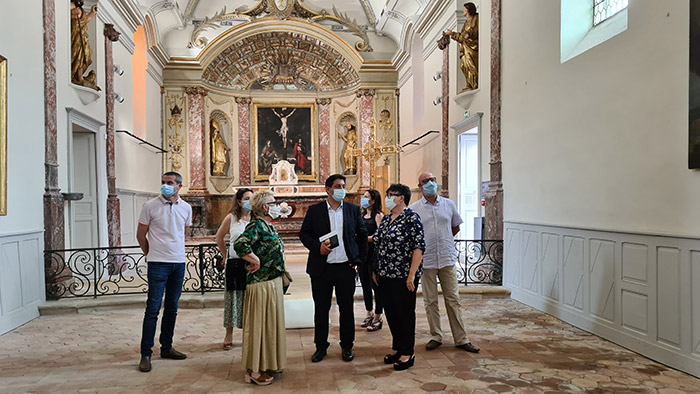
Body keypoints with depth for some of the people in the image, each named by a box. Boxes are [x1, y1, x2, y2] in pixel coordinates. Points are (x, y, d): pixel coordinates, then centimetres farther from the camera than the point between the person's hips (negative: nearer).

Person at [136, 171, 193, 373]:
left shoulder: (186, 208, 6)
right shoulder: (150, 206, -6)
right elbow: (141, 235, 2)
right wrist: (152, 254, 8)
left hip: (179, 263, 4)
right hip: (158, 264, -4)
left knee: (172, 309, 12)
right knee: (153, 308, -5)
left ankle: (166, 348, 24)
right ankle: (145, 354, 3)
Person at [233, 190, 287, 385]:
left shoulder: (269, 226, 13)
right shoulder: (256, 225, -17)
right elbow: (239, 244, -32)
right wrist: (256, 261, -21)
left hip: (273, 282, 10)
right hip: (261, 283, -10)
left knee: (270, 323, 17)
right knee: (260, 324, -2)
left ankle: (268, 364, 30)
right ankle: (254, 371, 8)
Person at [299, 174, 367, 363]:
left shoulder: (353, 210, 5)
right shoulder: (314, 210, 2)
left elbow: (362, 235, 11)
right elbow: (304, 234, 3)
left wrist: (359, 258, 4)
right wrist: (318, 246, -14)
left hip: (346, 267, 1)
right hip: (321, 268, -1)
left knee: (347, 308, 8)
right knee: (321, 308, 8)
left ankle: (347, 346, 24)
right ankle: (321, 347, 23)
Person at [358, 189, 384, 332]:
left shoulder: (378, 215, -7)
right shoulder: (362, 215, 15)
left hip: (374, 254, -7)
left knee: (375, 285, -2)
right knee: (365, 285, 14)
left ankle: (378, 317, 6)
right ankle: (369, 313, 27)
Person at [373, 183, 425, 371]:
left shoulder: (411, 218, -11)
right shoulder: (386, 218, 12)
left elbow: (419, 247, -16)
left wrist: (412, 275, -20)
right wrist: (376, 271, 16)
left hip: (403, 277, -8)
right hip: (385, 276, 8)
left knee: (405, 314, 2)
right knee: (391, 313, 14)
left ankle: (408, 353, 15)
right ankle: (398, 349, 28)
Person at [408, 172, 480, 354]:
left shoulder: (449, 204, 6)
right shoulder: (414, 209, 0)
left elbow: (455, 227, 18)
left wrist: (443, 242, 12)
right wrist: (426, 245, 3)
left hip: (447, 259, 1)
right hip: (426, 261, -1)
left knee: (453, 300, 5)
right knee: (430, 301, 6)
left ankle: (461, 339, 12)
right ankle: (436, 336, 19)